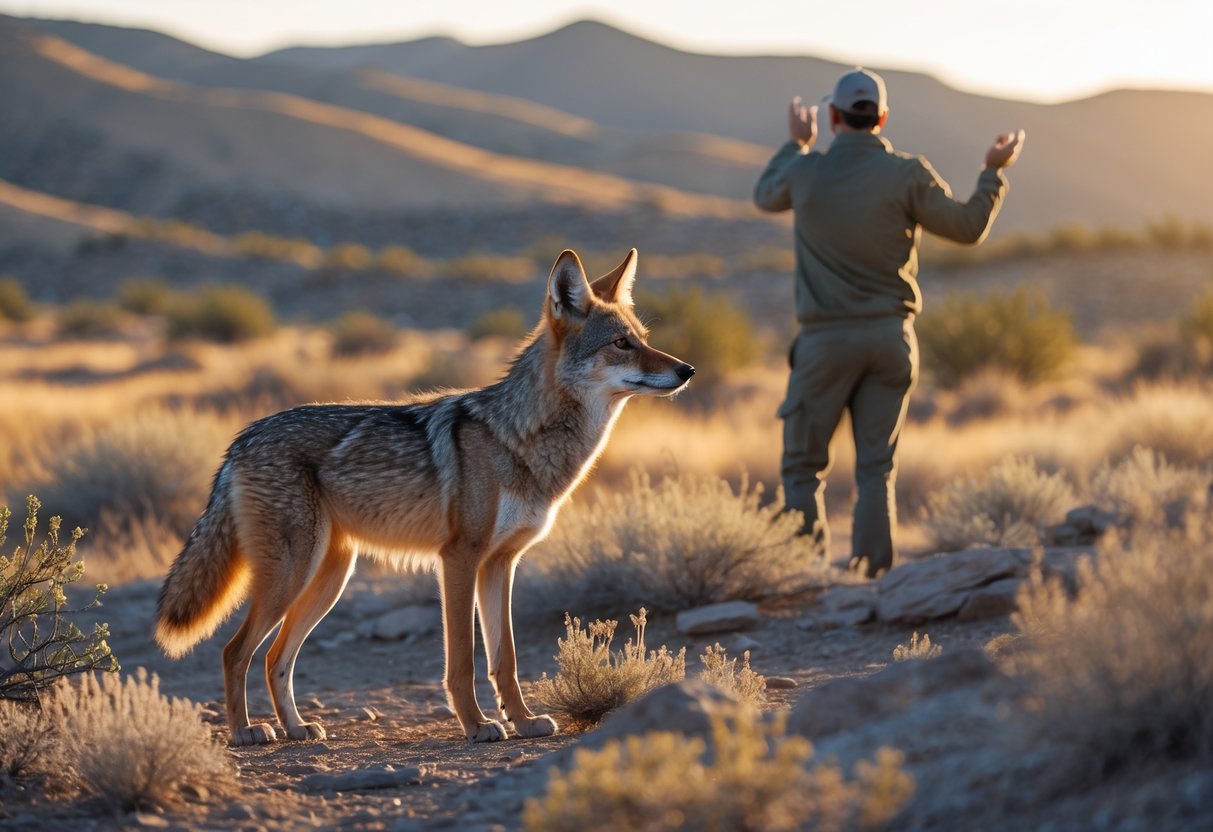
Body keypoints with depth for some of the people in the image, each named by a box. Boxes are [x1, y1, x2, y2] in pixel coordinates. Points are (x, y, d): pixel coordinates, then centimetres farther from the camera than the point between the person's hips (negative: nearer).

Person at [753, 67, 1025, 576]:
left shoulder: (804, 172, -3)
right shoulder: (907, 175, -6)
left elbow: (765, 196, 21)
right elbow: (969, 227, 3)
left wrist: (796, 144, 36)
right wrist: (995, 172, 18)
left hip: (827, 339, -1)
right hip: (890, 336, 1)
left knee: (803, 464, 7)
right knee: (877, 468, 6)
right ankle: (873, 576, 1)